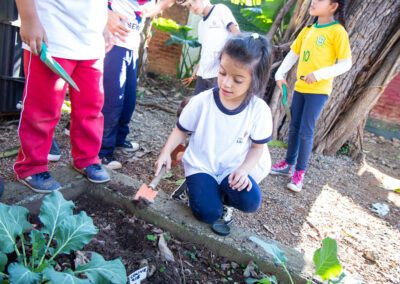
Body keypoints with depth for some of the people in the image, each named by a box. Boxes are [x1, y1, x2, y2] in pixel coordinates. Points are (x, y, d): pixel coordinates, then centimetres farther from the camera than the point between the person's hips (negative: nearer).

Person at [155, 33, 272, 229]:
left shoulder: (259, 110, -12)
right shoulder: (202, 102, -12)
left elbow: (257, 147, -1)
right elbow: (181, 130, 2)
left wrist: (243, 170, -19)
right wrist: (166, 151, -14)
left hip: (233, 167, 1)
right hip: (201, 165, -1)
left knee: (250, 201, -25)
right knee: (208, 213, -20)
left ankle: (220, 194, 9)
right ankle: (196, 186, 15)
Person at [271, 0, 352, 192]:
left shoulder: (337, 32, -9)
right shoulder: (308, 30, 11)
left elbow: (346, 63, -11)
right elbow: (293, 54, 16)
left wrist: (318, 75, -21)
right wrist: (280, 74, 5)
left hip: (318, 90, -6)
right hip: (300, 87, 7)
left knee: (306, 131, -6)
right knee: (294, 128, 13)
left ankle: (299, 173, 8)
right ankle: (289, 164, 27)